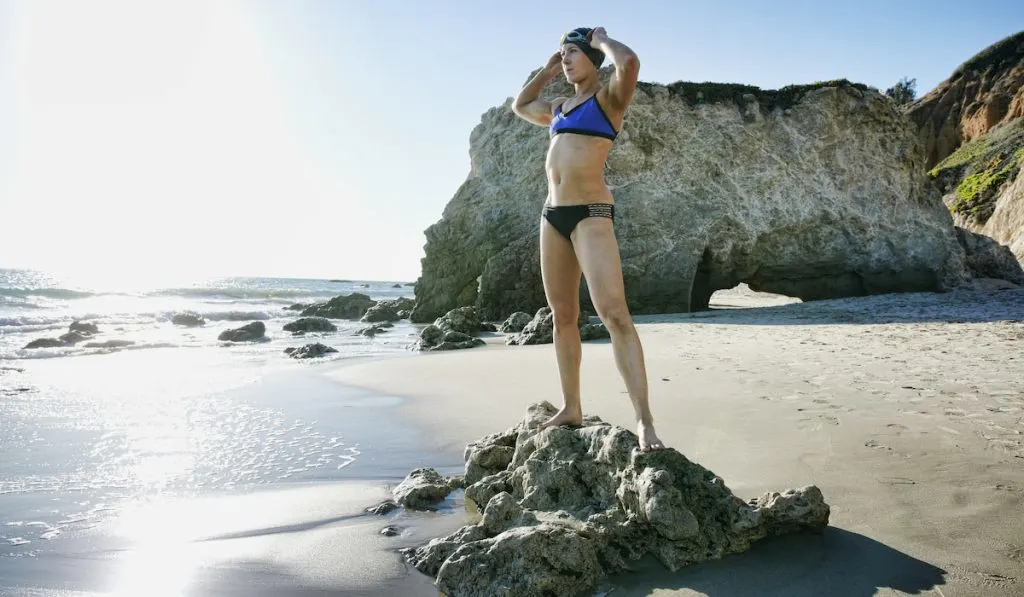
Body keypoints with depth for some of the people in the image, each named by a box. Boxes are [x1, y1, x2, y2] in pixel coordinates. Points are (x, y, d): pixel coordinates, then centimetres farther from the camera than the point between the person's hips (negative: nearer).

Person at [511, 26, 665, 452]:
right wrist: (548, 71, 30)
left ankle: (645, 422, -20)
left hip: (591, 214, -8)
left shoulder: (608, 98, 1)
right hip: (552, 215, 8)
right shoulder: (558, 109, 22)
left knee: (615, 315, -18)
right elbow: (520, 106, 41)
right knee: (562, 317, 8)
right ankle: (571, 409, 17)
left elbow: (629, 62, -20)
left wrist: (601, 39, 0)